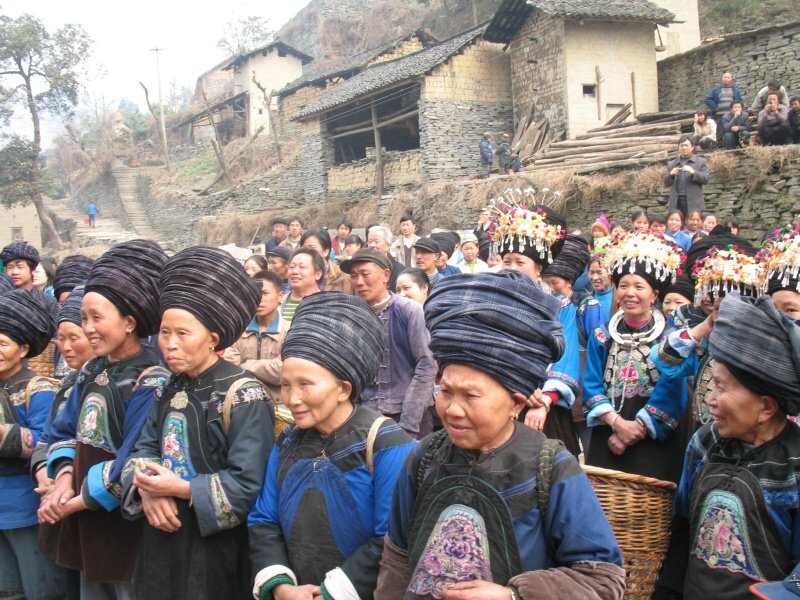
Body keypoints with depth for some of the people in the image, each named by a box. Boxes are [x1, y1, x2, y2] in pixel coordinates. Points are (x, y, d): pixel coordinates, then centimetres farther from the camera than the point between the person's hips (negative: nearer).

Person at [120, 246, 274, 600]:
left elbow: (247, 486, -22)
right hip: (162, 536, 7)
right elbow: (143, 450, 8)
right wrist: (147, 488, -13)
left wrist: (179, 488, -22)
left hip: (214, 545, -7)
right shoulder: (170, 390, 8)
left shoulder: (242, 396, -16)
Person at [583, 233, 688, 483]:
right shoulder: (601, 337, 9)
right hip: (605, 443, 2)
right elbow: (592, 387, 1)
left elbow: (671, 393, -7)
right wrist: (617, 422, -14)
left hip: (654, 445, -2)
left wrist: (636, 428, -13)